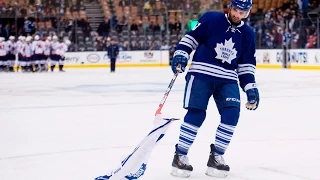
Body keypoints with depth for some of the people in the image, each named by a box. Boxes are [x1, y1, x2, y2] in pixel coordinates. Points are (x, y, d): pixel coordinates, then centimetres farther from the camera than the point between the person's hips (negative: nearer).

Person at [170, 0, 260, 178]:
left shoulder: (248, 34, 10)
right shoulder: (211, 19, -2)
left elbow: (247, 64, 14)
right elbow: (191, 37, 1)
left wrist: (250, 87, 7)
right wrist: (181, 54, -12)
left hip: (228, 79, 4)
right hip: (201, 73, -4)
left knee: (232, 113, -12)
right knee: (196, 113, -12)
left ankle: (216, 156, 1)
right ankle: (180, 155, 0)